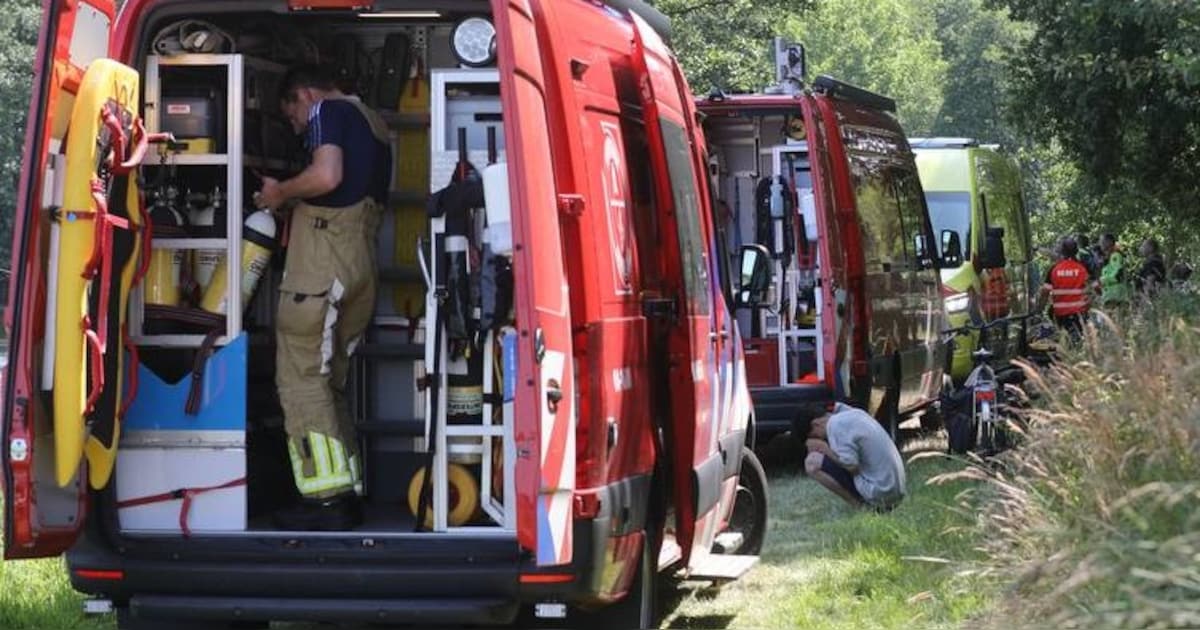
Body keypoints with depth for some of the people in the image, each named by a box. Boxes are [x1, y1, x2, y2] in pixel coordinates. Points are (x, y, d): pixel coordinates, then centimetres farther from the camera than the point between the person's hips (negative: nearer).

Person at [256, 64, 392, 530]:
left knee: (302, 377, -7)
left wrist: (281, 192, -4)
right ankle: (347, 495, 11)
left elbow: (327, 176, -20)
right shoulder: (373, 125, 25)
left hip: (323, 256, -9)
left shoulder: (328, 111, -2)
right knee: (329, 380, 13)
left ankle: (327, 499, -13)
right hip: (362, 264, 9)